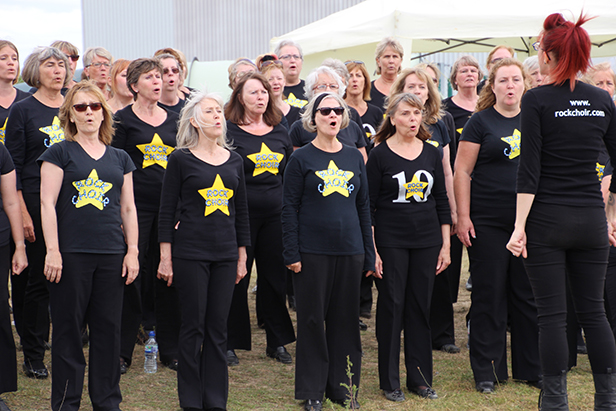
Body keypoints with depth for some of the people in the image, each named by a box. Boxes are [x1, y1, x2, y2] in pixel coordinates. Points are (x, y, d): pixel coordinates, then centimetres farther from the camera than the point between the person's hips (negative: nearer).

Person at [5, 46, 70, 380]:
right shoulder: (22, 110, -1)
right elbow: (13, 166, -4)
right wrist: (22, 213, -11)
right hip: (36, 201, -4)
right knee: (39, 277, 0)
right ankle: (33, 355, 11)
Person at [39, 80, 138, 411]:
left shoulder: (120, 158, 14)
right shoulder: (59, 153, 2)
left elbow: (128, 208, 16)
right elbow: (47, 203, -3)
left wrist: (132, 251, 9)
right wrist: (52, 250, -10)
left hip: (111, 253, 4)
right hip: (71, 253, -3)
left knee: (108, 328, 6)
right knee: (68, 328, 1)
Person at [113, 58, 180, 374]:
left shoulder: (172, 119, 14)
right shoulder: (124, 119, 1)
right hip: (136, 206, -4)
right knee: (130, 276, -2)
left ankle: (170, 349, 15)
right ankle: (122, 351, 7)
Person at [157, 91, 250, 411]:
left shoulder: (233, 160, 10)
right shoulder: (181, 158, -2)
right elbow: (167, 210, -2)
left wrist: (242, 255, 13)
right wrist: (165, 256, -6)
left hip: (226, 253, 4)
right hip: (190, 252, -4)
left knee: (218, 328, 7)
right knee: (193, 327, 1)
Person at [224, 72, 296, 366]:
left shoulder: (280, 132, 11)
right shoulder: (229, 131, -4)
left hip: (275, 216, 4)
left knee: (276, 278, 9)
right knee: (236, 279, 2)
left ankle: (277, 342, 21)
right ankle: (230, 344, 13)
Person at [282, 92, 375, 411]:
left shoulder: (354, 157, 10)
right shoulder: (301, 158, -1)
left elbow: (363, 206, 13)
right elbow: (289, 208, -3)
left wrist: (369, 253, 10)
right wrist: (292, 254, -9)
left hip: (350, 251, 3)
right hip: (313, 252, -3)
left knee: (346, 318, 8)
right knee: (312, 318, 4)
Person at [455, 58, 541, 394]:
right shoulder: (481, 122, -2)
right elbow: (462, 171, -4)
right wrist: (463, 217, -10)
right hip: (488, 223, -4)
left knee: (528, 295, 8)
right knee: (489, 296, 1)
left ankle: (531, 367, 19)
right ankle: (486, 371, 10)